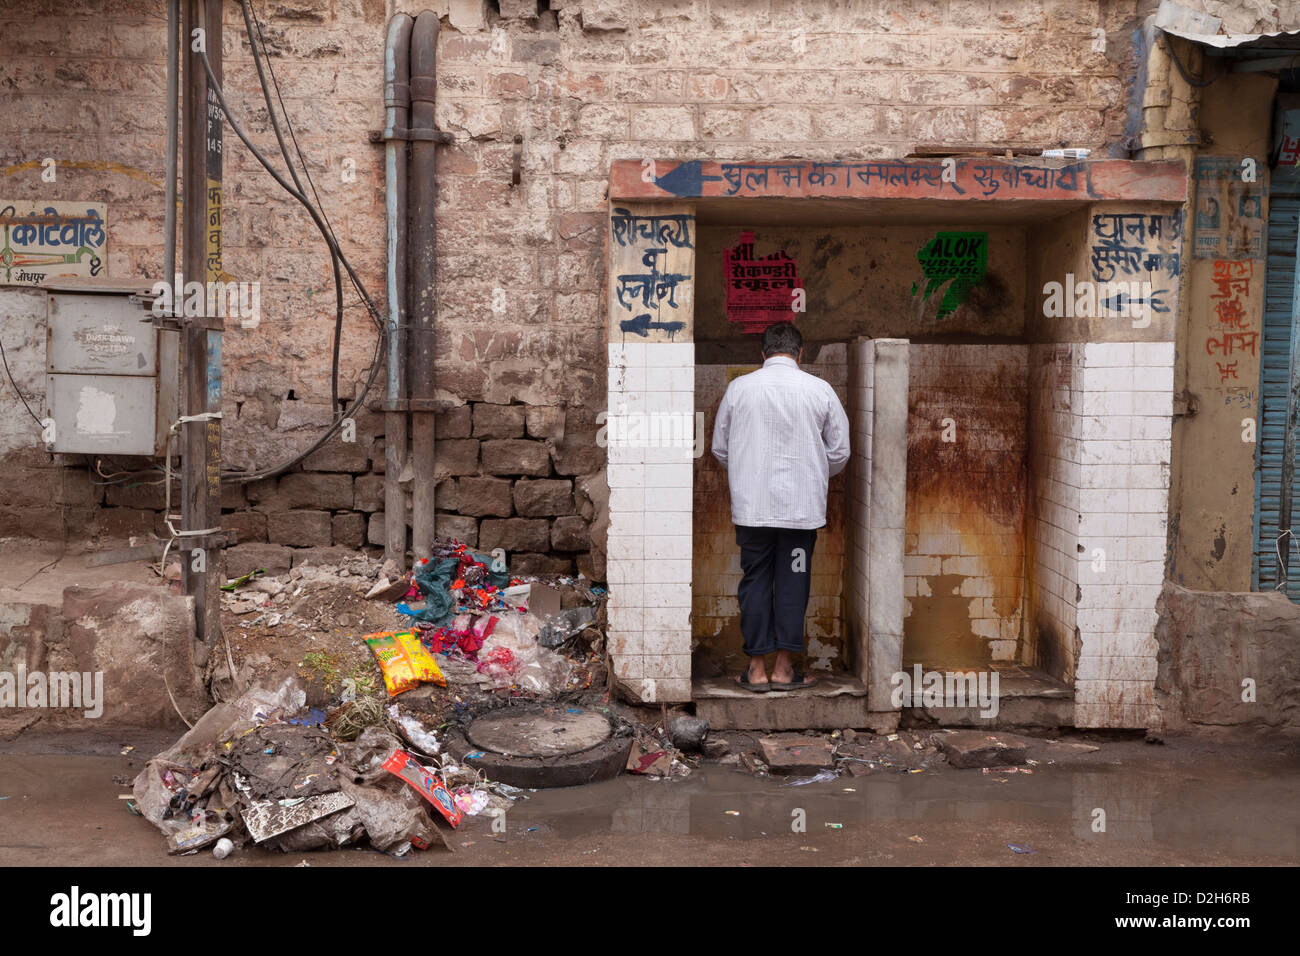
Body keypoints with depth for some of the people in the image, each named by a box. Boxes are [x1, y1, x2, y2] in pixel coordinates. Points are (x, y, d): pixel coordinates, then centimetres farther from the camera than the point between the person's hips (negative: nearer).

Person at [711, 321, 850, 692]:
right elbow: (839, 452, 5)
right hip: (802, 505, 0)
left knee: (755, 581, 7)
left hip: (751, 505, 0)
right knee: (793, 582, 7)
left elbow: (720, 447, 8)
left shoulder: (739, 387, -1)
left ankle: (757, 669, 11)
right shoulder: (820, 389, -2)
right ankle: (784, 668, 12)